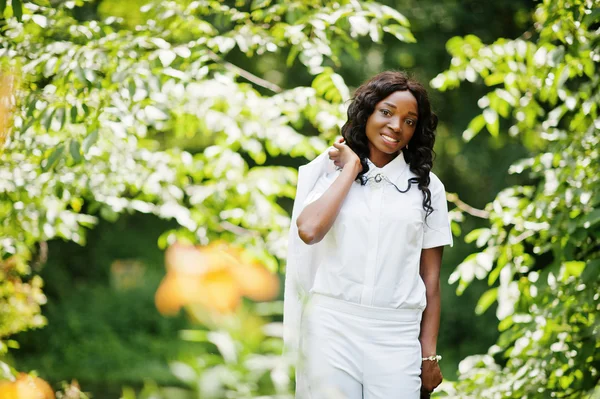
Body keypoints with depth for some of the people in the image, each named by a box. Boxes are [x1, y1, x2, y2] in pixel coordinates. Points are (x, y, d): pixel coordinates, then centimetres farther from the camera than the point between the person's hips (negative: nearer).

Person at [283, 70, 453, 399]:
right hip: (331, 326, -1)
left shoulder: (426, 186, 9)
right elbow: (309, 230, -12)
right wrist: (351, 168, -3)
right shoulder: (329, 170, 7)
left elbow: (430, 276, 7)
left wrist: (429, 355, 4)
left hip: (397, 334, 1)